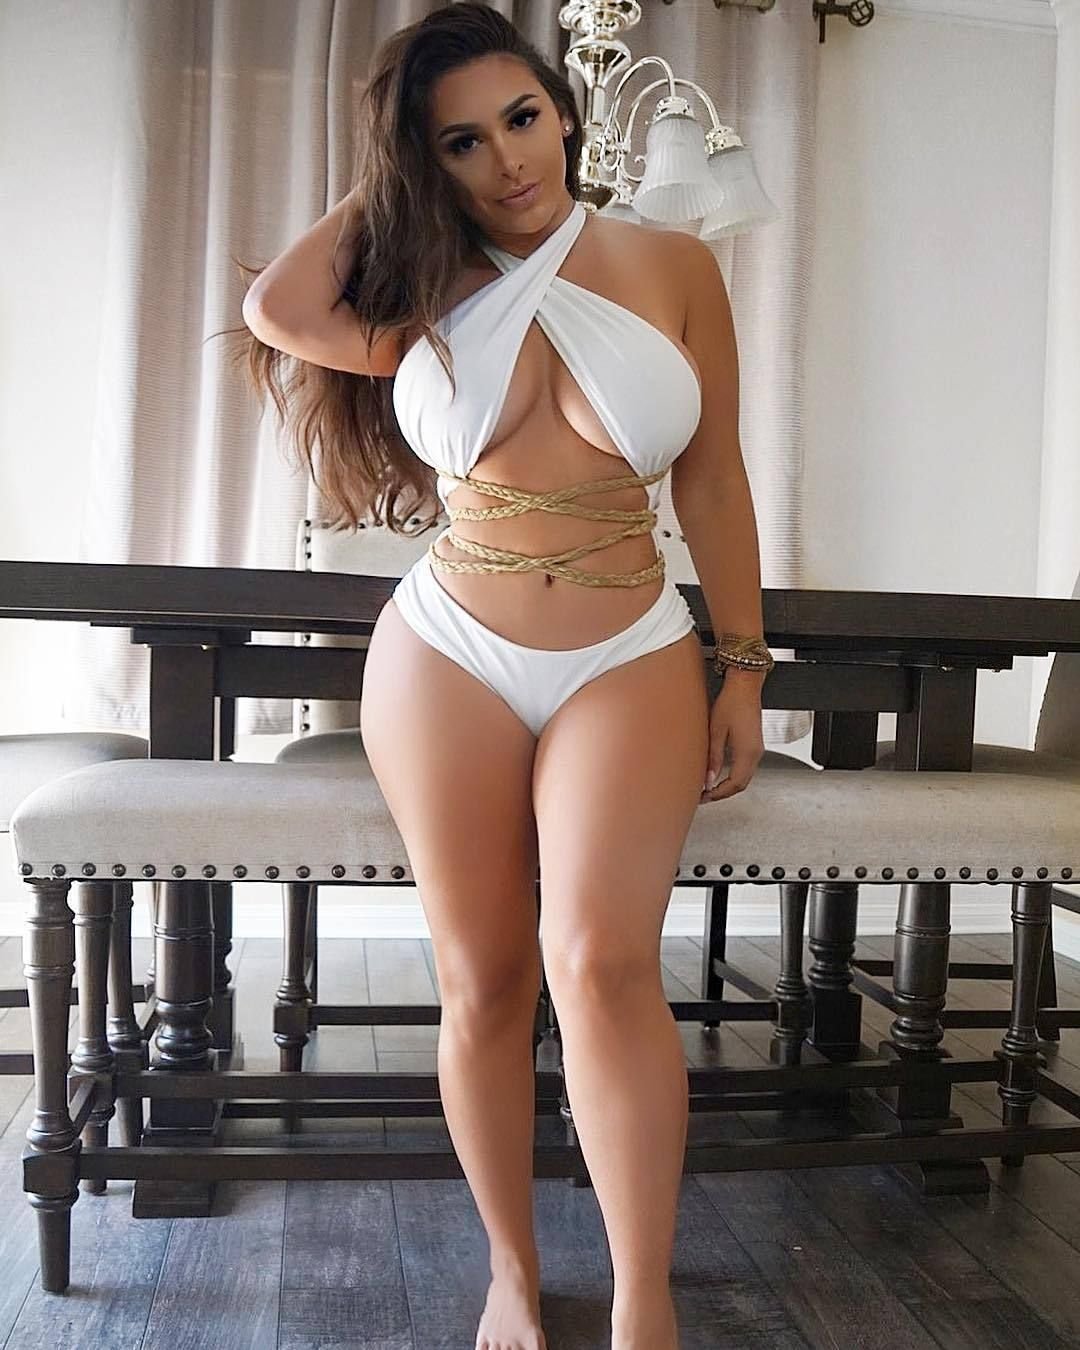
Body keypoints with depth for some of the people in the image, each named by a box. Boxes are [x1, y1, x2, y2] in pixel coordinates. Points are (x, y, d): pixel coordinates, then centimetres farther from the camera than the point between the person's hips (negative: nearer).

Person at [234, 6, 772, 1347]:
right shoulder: (428, 289, 6)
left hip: (631, 659, -1)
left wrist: (744, 670, 3)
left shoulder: (672, 266, 4)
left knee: (600, 958, -20)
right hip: (449, 655, 2)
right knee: (483, 983, 3)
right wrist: (388, 187, 1)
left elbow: (714, 483, 5)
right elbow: (277, 308, -15)